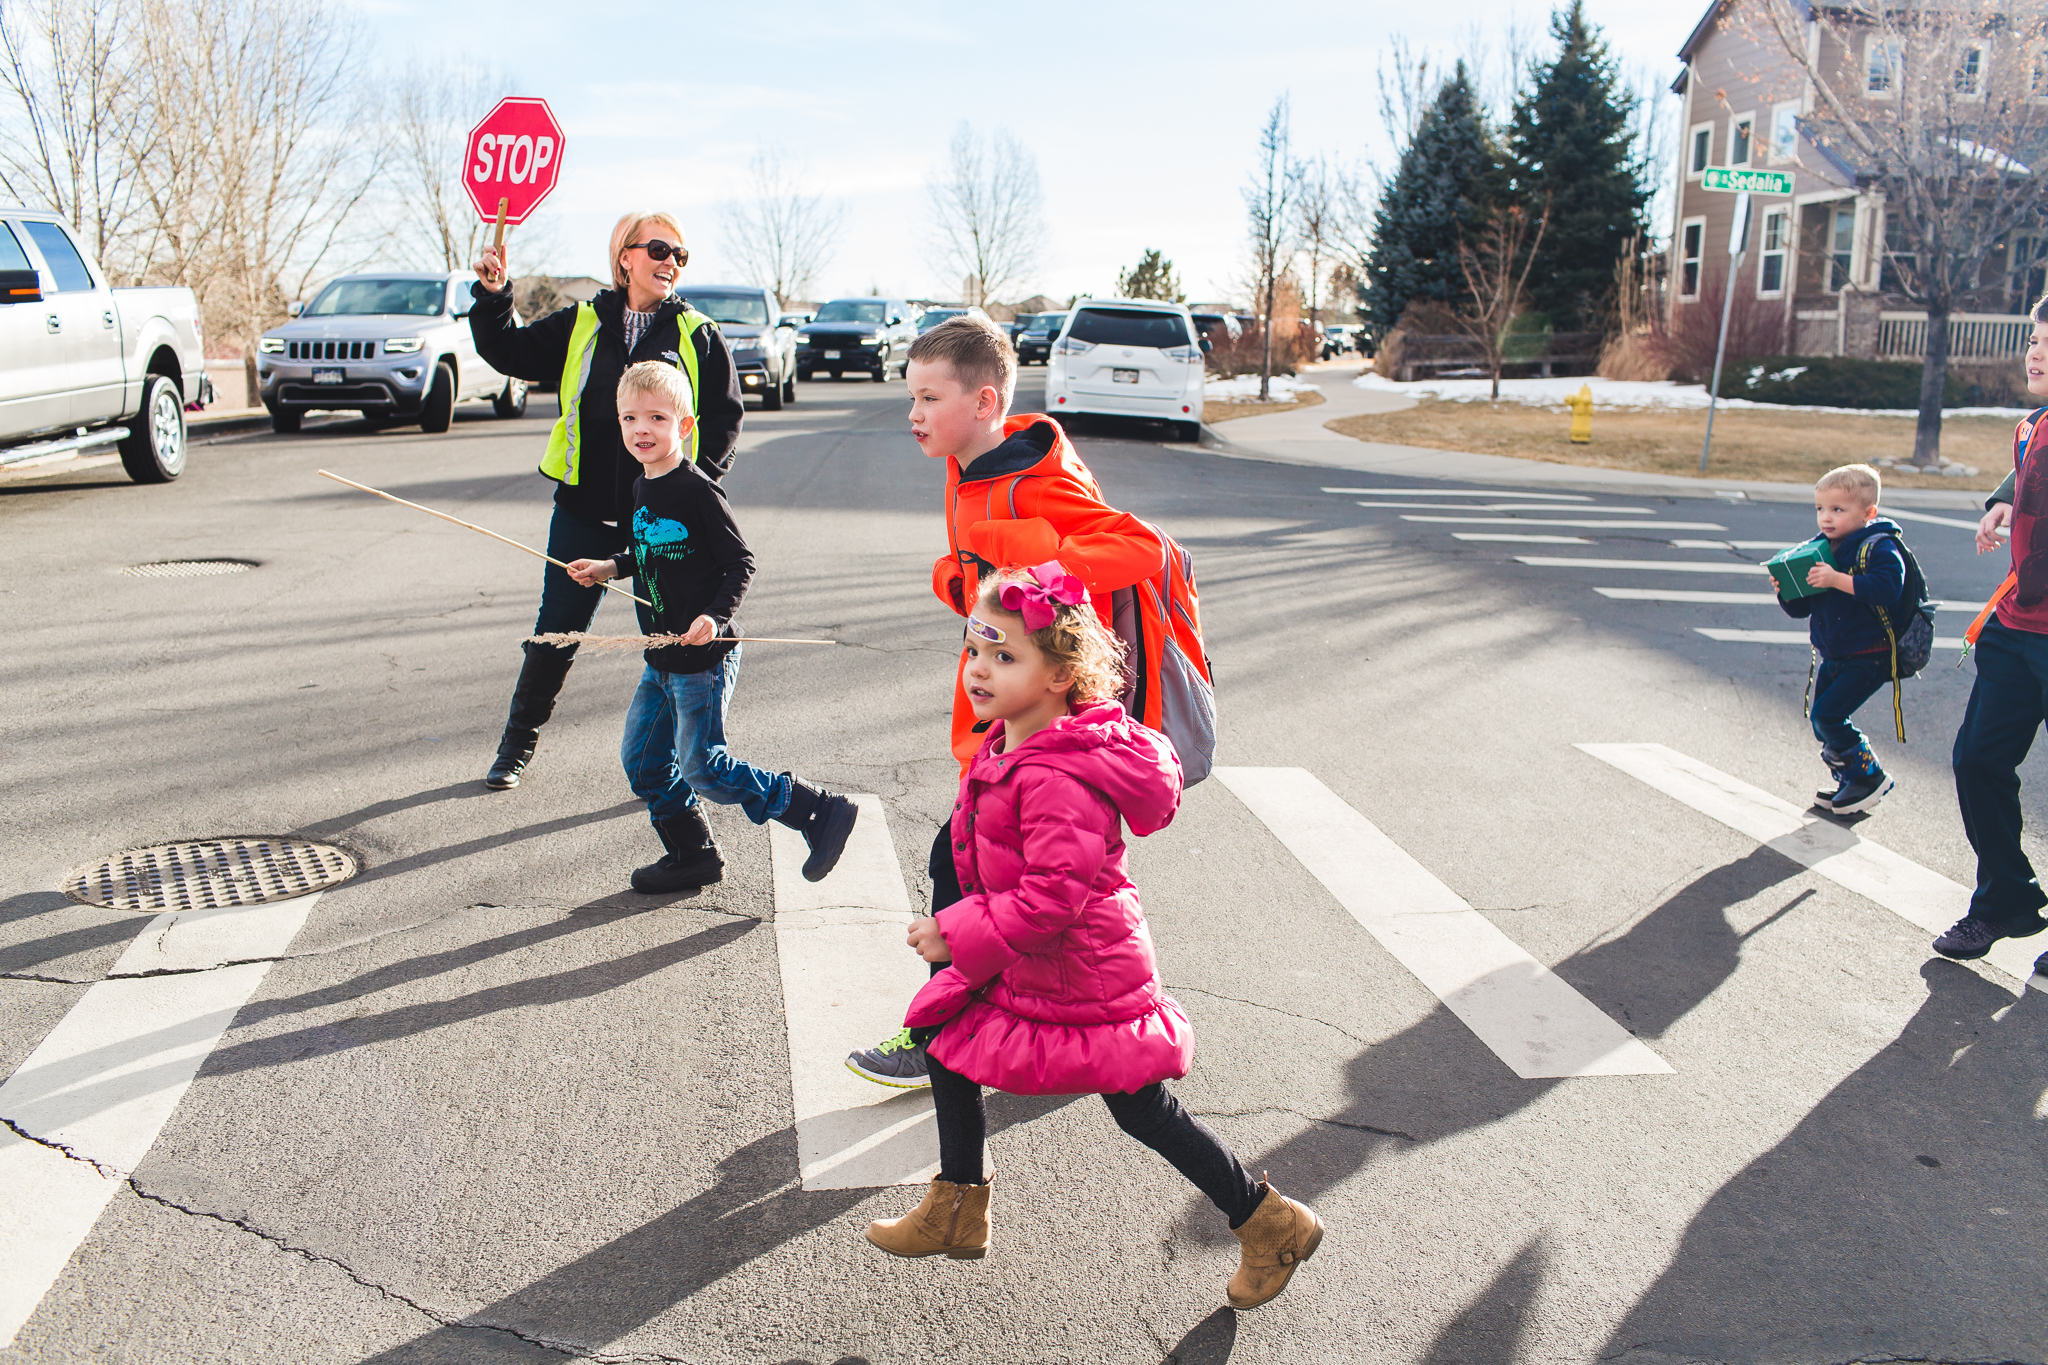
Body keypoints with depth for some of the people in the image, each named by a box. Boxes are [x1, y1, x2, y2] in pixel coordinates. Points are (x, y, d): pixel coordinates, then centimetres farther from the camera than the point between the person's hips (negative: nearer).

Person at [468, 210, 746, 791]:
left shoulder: (698, 336, 3)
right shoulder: (581, 325, 8)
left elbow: (724, 417, 2)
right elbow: (509, 353, 11)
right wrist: (492, 297, -6)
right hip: (584, 510, 2)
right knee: (555, 634, 9)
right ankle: (517, 744, 26)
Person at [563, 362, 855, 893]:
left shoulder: (698, 491, -17)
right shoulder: (642, 489, 9)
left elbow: (740, 563, -16)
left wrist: (715, 617, -27)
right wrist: (611, 568, 14)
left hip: (704, 656, -9)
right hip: (662, 660, 9)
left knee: (701, 766, -5)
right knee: (642, 760, 13)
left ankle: (819, 812, 4)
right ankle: (692, 855, 28)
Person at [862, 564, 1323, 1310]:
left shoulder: (1059, 778, -31)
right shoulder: (1007, 744, 1)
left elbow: (1054, 892, -33)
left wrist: (956, 934, -26)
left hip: (1083, 975, -10)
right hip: (1021, 967, 10)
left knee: (1144, 1110, 4)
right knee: (947, 1049, 13)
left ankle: (1272, 1224, 23)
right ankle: (958, 1211, 32)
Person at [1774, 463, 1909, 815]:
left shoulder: (1879, 548, -14)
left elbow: (1888, 588, -32)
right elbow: (1801, 608, 10)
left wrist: (1838, 580, -33)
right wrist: (1787, 590, -11)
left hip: (1869, 657, -8)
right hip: (1834, 658, 8)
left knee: (1827, 714, -14)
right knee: (1822, 721, 10)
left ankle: (1870, 776, 4)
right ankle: (1849, 784, 27)